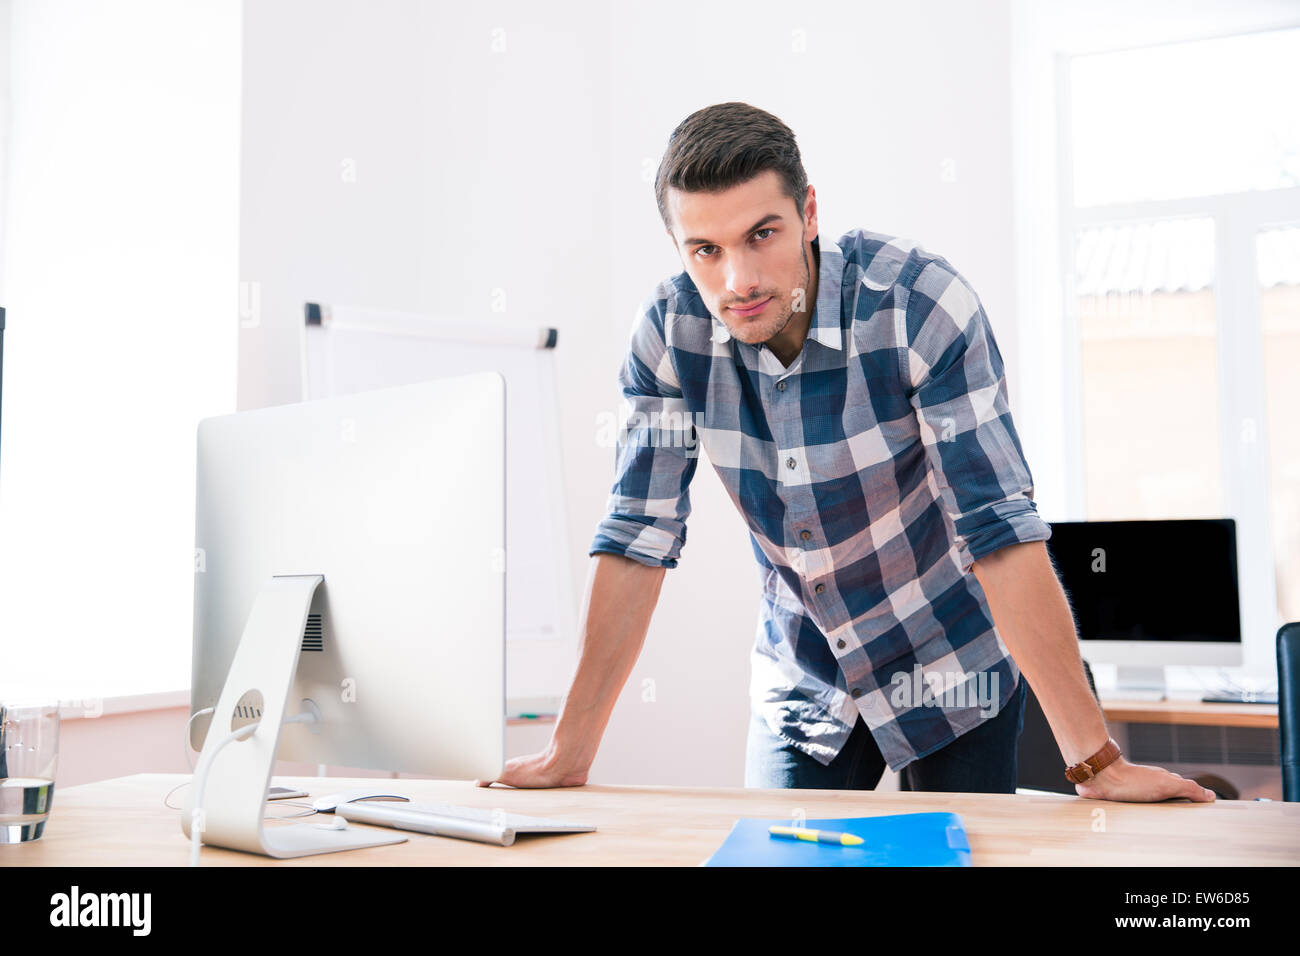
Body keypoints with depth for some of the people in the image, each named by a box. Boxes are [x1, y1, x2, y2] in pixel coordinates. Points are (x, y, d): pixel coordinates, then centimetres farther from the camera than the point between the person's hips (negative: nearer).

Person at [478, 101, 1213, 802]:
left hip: (950, 674, -2)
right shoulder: (669, 332, -15)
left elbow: (999, 530, -28)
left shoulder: (922, 303, -25)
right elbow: (638, 537, -12)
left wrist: (1095, 762, -30)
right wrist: (570, 755, -12)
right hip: (801, 685, 3)